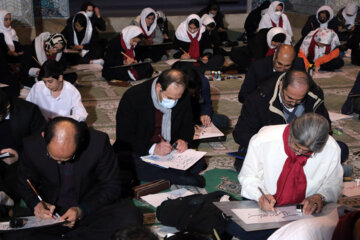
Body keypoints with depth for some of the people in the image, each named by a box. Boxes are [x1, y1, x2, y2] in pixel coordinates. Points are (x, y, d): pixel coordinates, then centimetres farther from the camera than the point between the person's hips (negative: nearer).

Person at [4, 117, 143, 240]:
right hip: (50, 213, 1)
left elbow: (111, 187, -7)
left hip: (92, 209, -1)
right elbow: (25, 183, 8)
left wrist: (81, 210, -21)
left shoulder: (99, 142, -17)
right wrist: (36, 204, -14)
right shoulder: (32, 146, -10)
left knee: (131, 217, -32)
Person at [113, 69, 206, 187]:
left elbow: (187, 126, 12)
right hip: (138, 152, -3)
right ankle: (179, 176, -28)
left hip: (169, 150, 3)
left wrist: (184, 140, -12)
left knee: (198, 161, -21)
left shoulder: (183, 97, -4)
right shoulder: (133, 97, -18)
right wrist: (153, 148, -32)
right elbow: (124, 138, -18)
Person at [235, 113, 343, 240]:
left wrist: (320, 196, -17)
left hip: (305, 212, 0)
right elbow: (248, 177, -3)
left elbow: (334, 185, 5)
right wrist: (259, 194, -23)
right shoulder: (263, 139, -19)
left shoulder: (332, 149, -14)